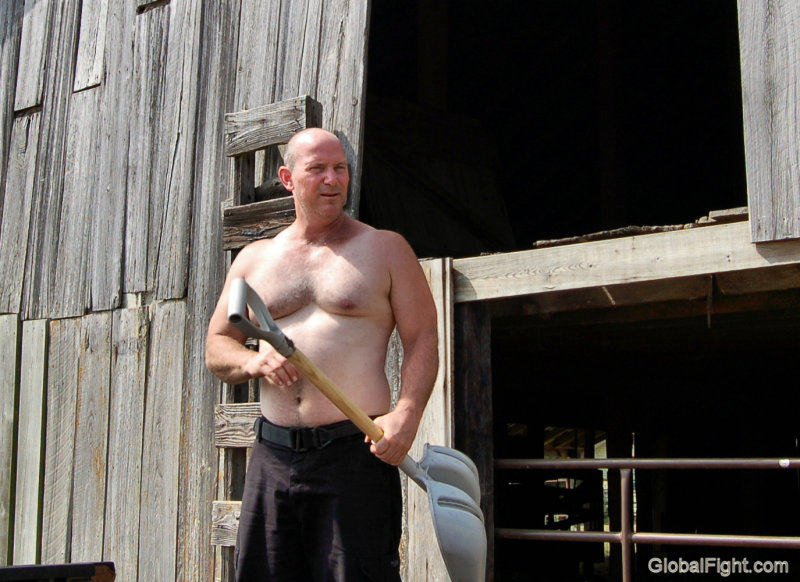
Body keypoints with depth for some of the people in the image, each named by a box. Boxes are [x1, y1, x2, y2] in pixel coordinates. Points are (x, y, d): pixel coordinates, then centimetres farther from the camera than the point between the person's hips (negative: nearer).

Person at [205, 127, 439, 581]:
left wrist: (406, 413, -16)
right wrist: (251, 361, -5)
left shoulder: (385, 248, 6)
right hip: (273, 454, 4)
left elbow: (423, 339, 0)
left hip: (355, 453, -3)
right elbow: (216, 347, 18)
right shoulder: (254, 258, 15)